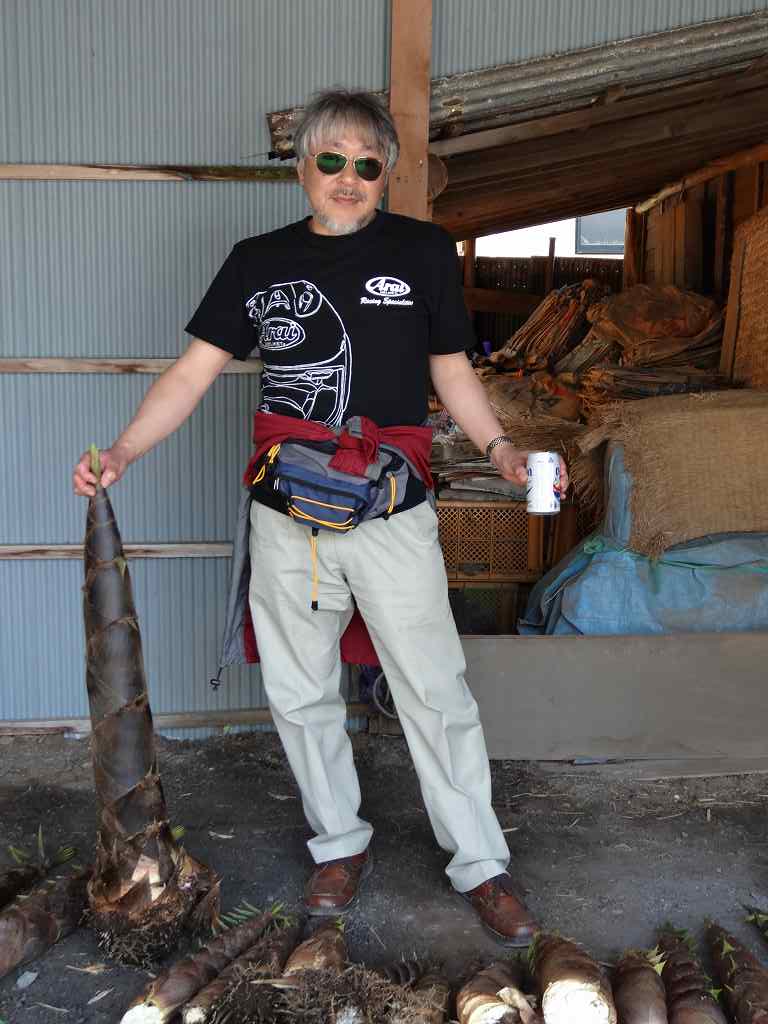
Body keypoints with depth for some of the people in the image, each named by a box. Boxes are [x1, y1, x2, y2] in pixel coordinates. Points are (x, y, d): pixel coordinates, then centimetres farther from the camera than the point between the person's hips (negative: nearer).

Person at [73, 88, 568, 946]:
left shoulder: (423, 251, 4)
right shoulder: (258, 262, 8)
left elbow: (452, 372, 9)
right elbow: (193, 372, 4)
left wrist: (499, 446, -9)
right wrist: (121, 453, -10)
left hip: (393, 519, -2)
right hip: (287, 521, 3)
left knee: (435, 696, 2)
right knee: (300, 695, 11)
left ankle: (479, 864, 20)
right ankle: (340, 843, 33)